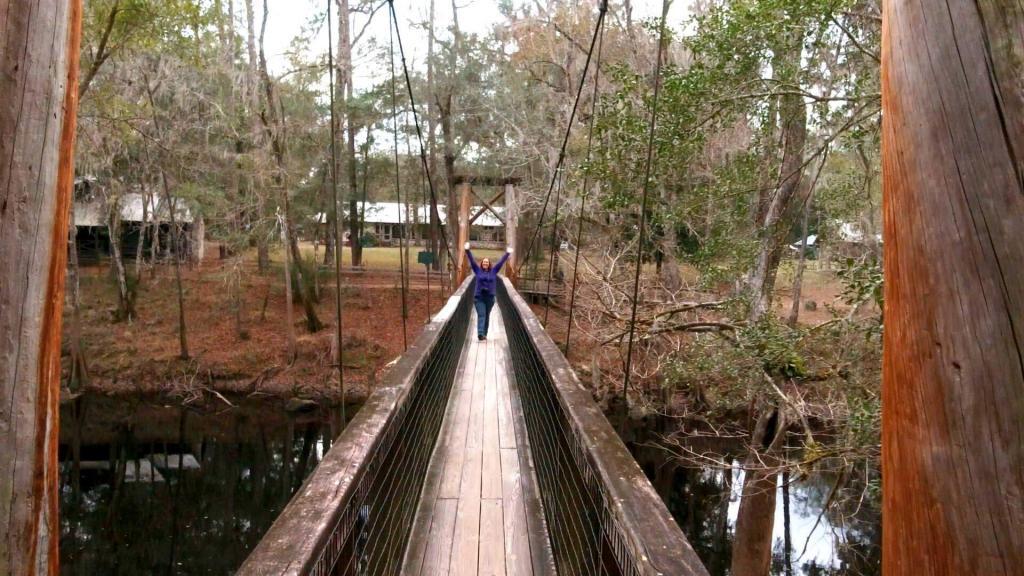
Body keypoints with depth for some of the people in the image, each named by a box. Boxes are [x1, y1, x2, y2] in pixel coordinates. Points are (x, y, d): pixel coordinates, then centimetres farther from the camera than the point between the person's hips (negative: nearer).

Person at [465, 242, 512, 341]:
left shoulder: (493, 271, 8)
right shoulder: (478, 270, 4)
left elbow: (501, 262, 7)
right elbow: (472, 260, -1)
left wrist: (508, 253, 5)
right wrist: (467, 250, -8)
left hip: (490, 297, 2)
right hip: (479, 297, -2)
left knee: (487, 316, 9)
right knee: (481, 315, -13)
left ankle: (484, 334, 16)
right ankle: (480, 334, -25)